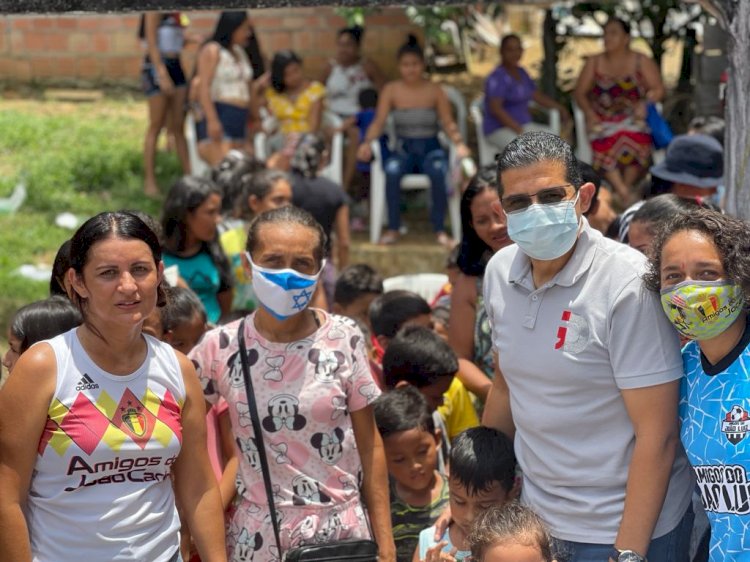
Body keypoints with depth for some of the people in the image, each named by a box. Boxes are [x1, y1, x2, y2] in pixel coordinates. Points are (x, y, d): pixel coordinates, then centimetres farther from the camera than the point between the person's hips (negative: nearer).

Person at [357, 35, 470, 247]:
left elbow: (448, 122, 0)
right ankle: (393, 229, -23)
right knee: (392, 169, -36)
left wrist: (459, 143, -19)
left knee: (438, 171, -37)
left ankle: (440, 229, -22)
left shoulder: (435, 91, 3)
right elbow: (378, 122, 0)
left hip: (431, 148, 0)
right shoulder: (391, 90, 3)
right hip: (404, 149, 0)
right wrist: (367, 142, -19)